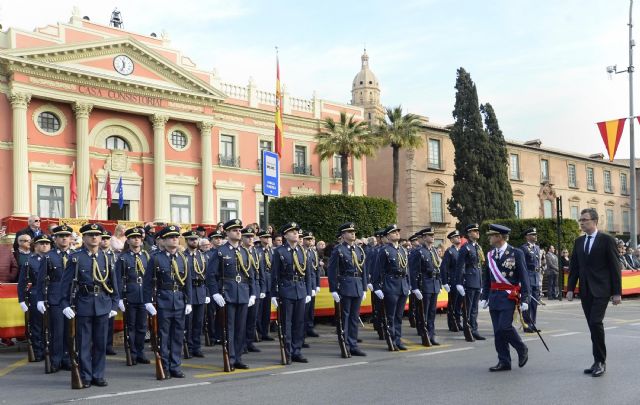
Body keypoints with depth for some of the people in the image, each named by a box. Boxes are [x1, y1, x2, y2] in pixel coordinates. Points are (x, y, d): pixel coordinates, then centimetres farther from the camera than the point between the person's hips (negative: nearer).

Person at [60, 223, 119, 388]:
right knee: (84, 343, 4)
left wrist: (114, 304, 6)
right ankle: (85, 377, 14)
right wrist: (65, 305, -9)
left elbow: (113, 282, 9)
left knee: (101, 343, 7)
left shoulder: (106, 257, 6)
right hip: (83, 304, -2)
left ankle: (98, 376, 17)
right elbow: (66, 282, -2)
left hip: (103, 305, 3)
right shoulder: (76, 257, -2)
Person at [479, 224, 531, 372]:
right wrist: (484, 297, 11)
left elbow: (524, 277, -5)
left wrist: (524, 299, -10)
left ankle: (522, 349, 12)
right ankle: (504, 362, 13)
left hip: (508, 297, -5)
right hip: (494, 297, 6)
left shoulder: (516, 253, -5)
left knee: (505, 327, -13)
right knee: (498, 331, 5)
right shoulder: (490, 255, 10)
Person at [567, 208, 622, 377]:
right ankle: (599, 362, 14)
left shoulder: (606, 240, -4)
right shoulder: (579, 241, 12)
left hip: (601, 290, -5)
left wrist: (617, 292, -8)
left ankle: (600, 361, -5)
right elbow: (574, 266, 13)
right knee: (593, 326, 7)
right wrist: (570, 288, 5)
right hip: (585, 291, 5)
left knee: (595, 323, -15)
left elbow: (614, 267, -5)